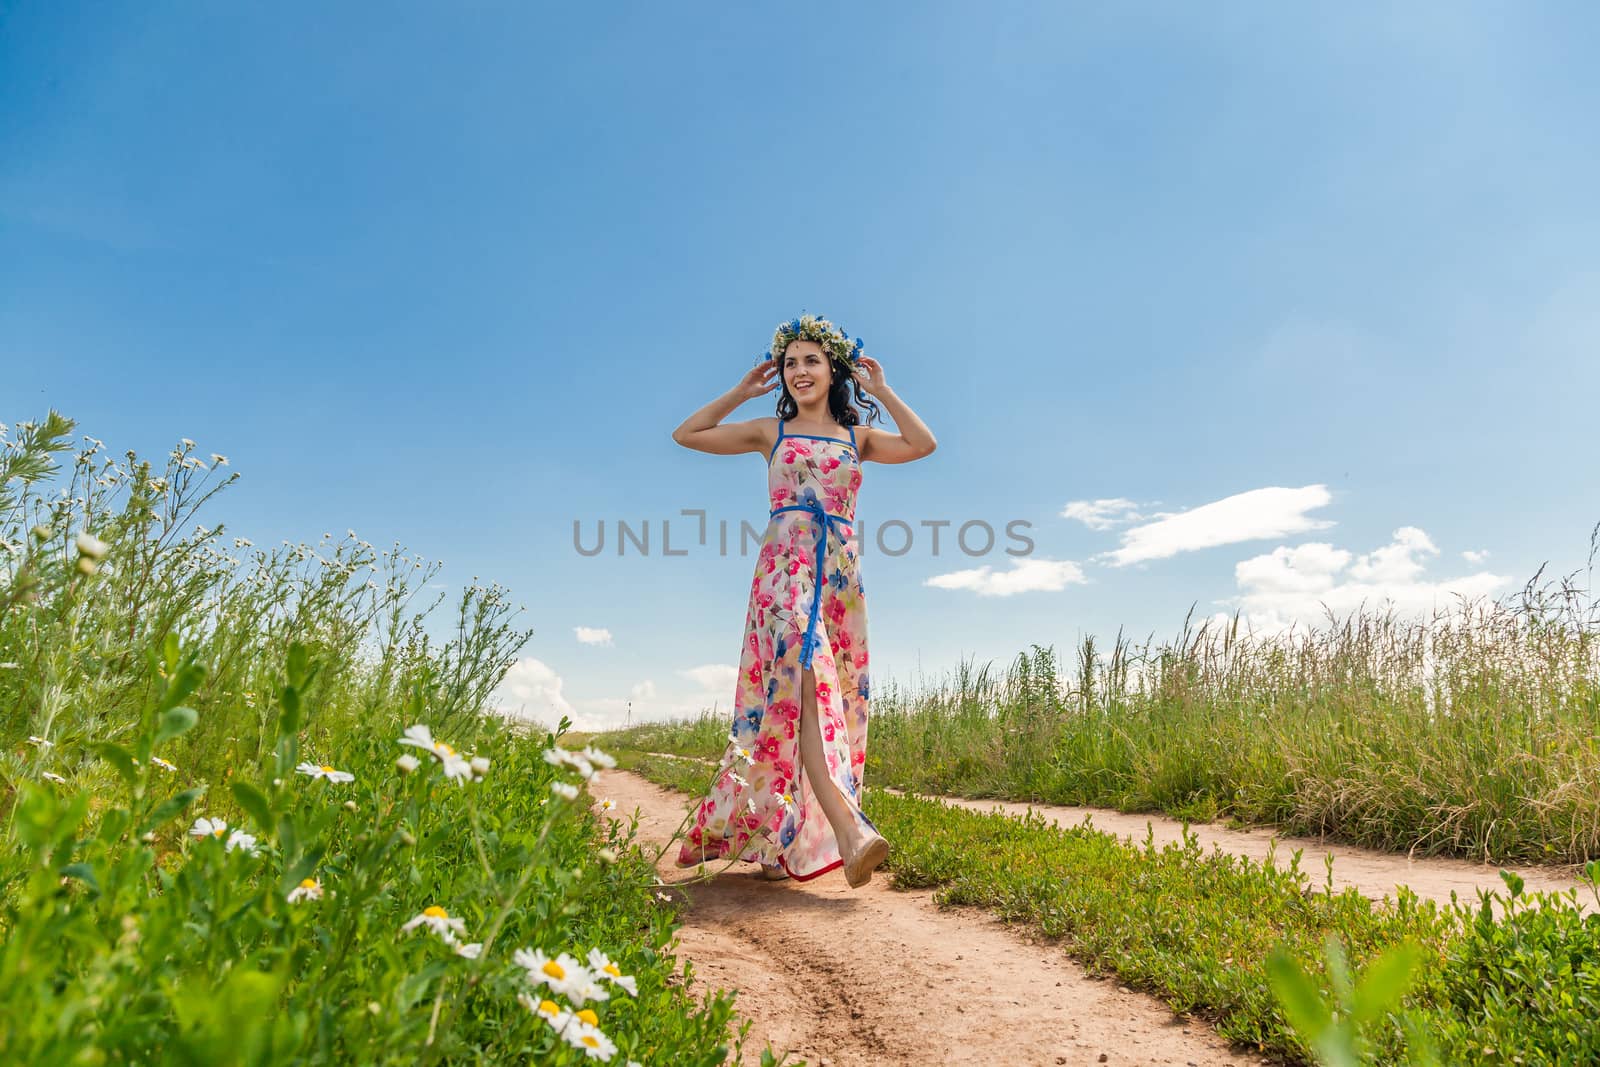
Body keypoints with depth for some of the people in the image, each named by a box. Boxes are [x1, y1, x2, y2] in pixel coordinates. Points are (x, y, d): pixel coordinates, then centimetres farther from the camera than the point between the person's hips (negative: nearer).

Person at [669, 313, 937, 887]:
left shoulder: (858, 436, 19)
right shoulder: (771, 431, 15)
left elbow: (923, 444, 5)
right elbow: (687, 434, 15)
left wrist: (881, 392, 8)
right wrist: (742, 391, 15)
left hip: (841, 574, 3)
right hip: (785, 566, -3)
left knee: (837, 696, -1)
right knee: (803, 676, -26)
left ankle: (780, 844, 9)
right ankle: (847, 826, -38)